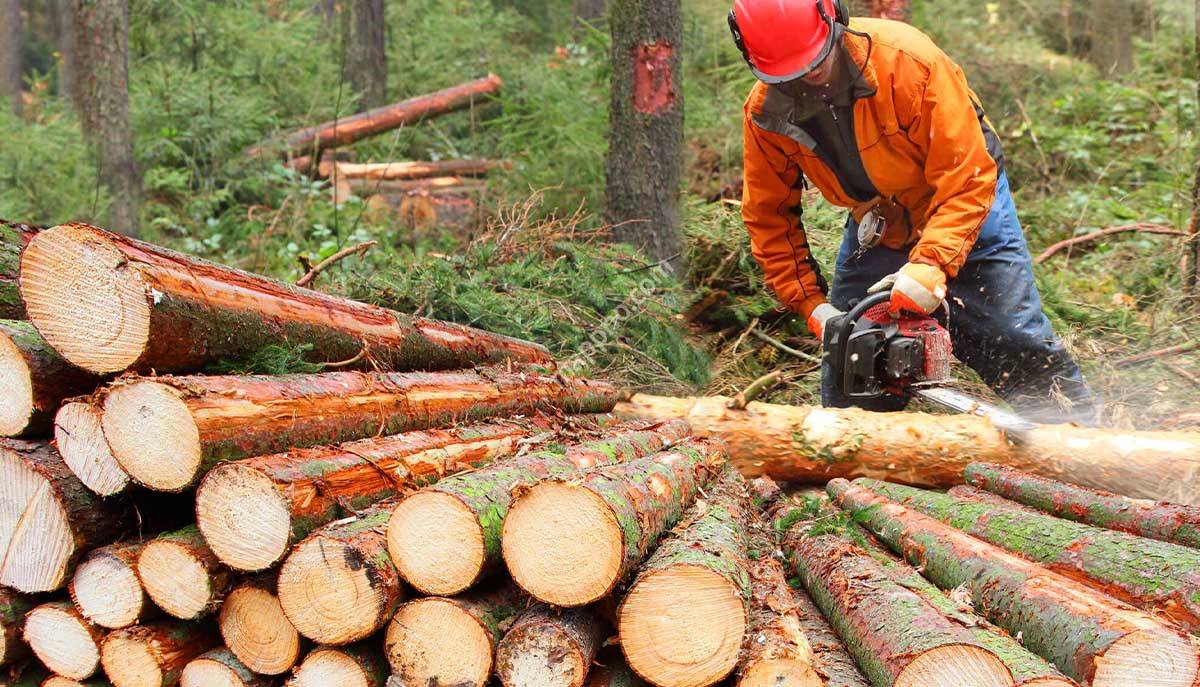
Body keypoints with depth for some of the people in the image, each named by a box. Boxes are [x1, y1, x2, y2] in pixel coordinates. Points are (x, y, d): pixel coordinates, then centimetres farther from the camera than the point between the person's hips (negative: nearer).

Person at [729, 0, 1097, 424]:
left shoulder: (907, 60, -33)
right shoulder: (765, 114, -19)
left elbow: (968, 179, -32)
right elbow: (768, 218, -8)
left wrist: (931, 263, -44)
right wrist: (812, 305, -16)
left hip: (964, 213, -3)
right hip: (874, 225, 4)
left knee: (1024, 356, -4)